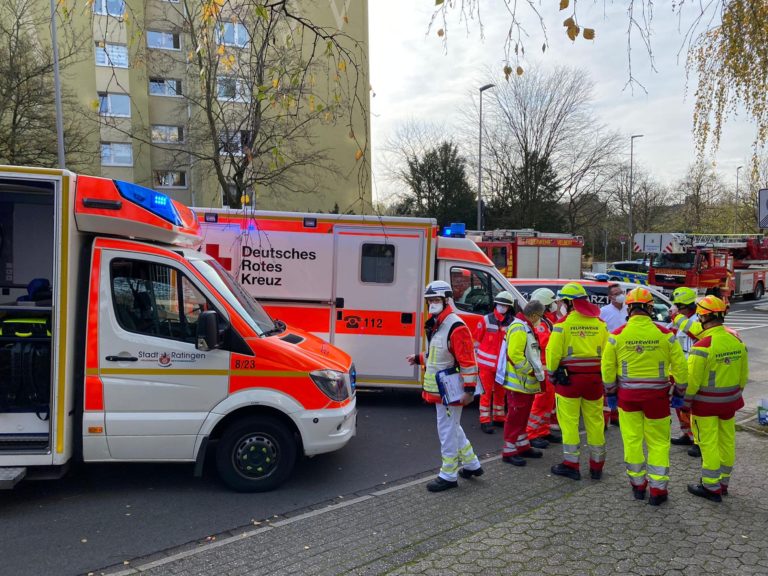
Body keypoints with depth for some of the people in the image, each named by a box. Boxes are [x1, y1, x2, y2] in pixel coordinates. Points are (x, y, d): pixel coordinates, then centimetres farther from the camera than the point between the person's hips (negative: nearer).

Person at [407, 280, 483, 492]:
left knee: (448, 431, 0)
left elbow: (468, 361, -22)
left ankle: (448, 476, 13)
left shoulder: (456, 327, -19)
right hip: (439, 389, 10)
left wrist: (469, 389, -23)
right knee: (453, 429, 21)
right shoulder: (435, 325, 11)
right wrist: (419, 359, 24)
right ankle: (472, 465, 36)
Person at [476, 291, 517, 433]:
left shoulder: (512, 322, -4)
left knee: (500, 391, 17)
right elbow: (478, 339, 0)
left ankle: (499, 416, 34)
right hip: (486, 362, -3)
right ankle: (485, 420, 7)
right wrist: (480, 355, 2)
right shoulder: (486, 319, -8)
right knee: (487, 392, 0)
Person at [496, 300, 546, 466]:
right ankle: (509, 452, 4)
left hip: (526, 383, 11)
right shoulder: (519, 329, -19)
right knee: (515, 417, -4)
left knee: (522, 416, 19)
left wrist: (538, 369, 12)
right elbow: (515, 355, -26)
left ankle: (523, 446, 30)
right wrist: (532, 371, -20)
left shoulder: (526, 328, 15)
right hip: (518, 382, -11)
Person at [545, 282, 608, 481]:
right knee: (595, 422, 13)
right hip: (594, 379, 4)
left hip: (569, 379, -4)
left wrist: (552, 374, 5)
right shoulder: (600, 324, 2)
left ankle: (571, 464, 9)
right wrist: (604, 377, 14)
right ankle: (596, 465, 23)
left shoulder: (563, 324, -10)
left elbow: (553, 352, -10)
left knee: (569, 422, 5)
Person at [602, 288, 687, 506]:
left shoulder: (617, 335, -7)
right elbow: (680, 365, -2)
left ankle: (638, 484, 24)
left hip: (628, 394, 1)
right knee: (658, 442, 11)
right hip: (656, 395, 0)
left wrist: (610, 392, 12)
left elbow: (607, 367, -1)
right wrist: (679, 391, 12)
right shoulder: (665, 334, -8)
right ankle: (657, 489, 15)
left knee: (632, 439, 12)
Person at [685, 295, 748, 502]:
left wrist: (686, 400, -5)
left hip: (706, 403, -7)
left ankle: (711, 487, 13)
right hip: (729, 401, 7)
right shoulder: (737, 341, -1)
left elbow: (692, 379, -19)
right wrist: (735, 394, 21)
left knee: (709, 444, 4)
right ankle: (723, 483, 31)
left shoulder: (702, 345, -23)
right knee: (727, 442, 17)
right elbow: (744, 375, 9)